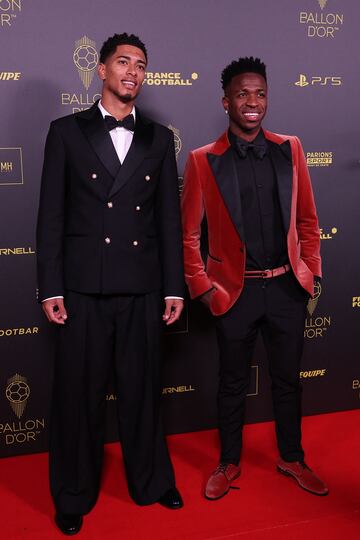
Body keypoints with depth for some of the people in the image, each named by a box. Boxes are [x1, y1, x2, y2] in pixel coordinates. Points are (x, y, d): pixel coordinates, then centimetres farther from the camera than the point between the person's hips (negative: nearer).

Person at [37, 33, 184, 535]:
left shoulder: (159, 138, 11)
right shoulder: (67, 131, 4)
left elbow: (170, 216, 8)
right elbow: (51, 215, 0)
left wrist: (174, 286, 4)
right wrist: (51, 288, -5)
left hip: (142, 287, 2)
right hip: (83, 286, -2)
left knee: (142, 388, 12)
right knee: (79, 392, 8)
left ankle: (150, 481, 31)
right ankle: (74, 495, 26)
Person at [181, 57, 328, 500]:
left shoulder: (290, 149, 3)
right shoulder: (203, 160, -5)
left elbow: (307, 219, 9)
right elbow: (189, 233, -1)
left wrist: (310, 270, 4)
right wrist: (201, 286, -6)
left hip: (287, 286, 2)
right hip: (235, 289, -2)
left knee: (287, 379, 16)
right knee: (233, 382, 13)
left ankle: (291, 459, 36)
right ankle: (229, 463, 33)